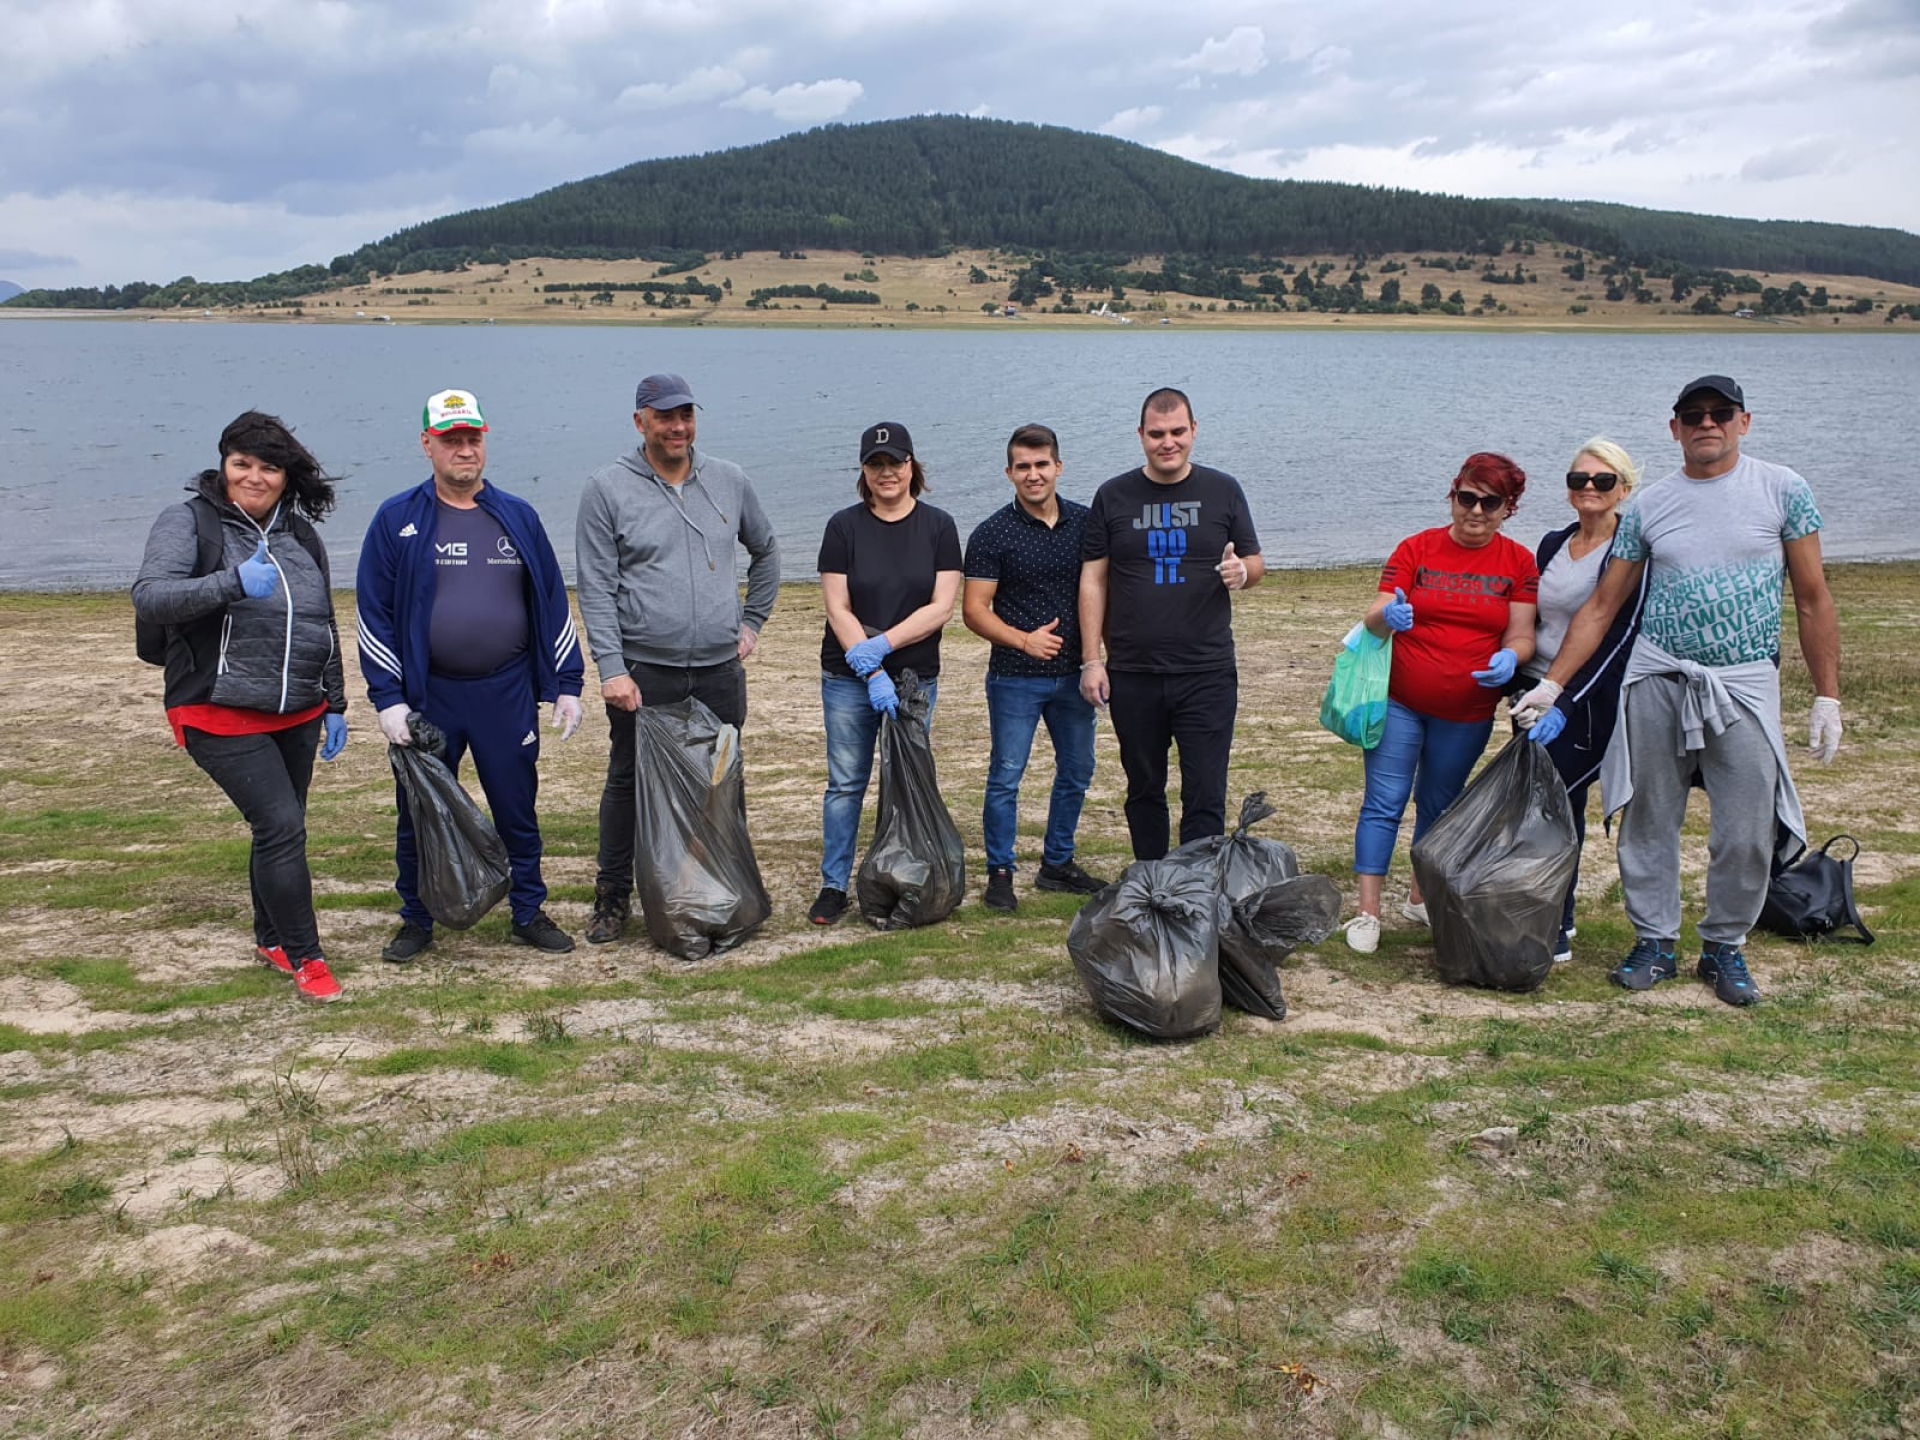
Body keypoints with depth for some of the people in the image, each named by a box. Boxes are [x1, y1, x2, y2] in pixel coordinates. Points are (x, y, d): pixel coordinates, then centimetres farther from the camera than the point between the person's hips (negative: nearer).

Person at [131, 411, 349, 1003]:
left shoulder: (300, 533, 11)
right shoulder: (189, 522, -6)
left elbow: (325, 626, 17)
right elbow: (148, 597, -19)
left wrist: (335, 705, 15)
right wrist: (232, 582, -32)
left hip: (298, 714, 6)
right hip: (221, 715, -6)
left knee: (279, 829, 14)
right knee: (282, 827, -12)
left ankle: (270, 939, 32)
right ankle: (303, 957, 0)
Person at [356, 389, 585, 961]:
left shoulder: (518, 517, 6)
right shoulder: (396, 521, 0)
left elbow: (553, 604, 9)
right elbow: (374, 613, -1)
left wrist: (566, 685, 5)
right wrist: (388, 698, -8)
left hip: (507, 693, 1)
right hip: (426, 696, -1)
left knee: (517, 808, 8)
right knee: (420, 814, 9)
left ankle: (529, 912, 23)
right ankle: (417, 920, 24)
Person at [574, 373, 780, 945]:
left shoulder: (730, 481, 8)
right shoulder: (608, 488, -2)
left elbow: (765, 552, 24)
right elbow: (595, 588, -6)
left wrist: (752, 621, 16)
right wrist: (611, 668, -13)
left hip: (720, 669, 3)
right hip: (642, 671, -3)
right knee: (628, 783, 6)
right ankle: (613, 896, 20)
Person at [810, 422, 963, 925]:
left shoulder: (938, 526, 1)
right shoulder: (844, 526, 0)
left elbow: (942, 606, -6)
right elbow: (838, 609, -5)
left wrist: (883, 643, -17)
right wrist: (872, 674, -15)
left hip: (916, 676, 1)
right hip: (849, 679, 0)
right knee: (845, 783, 2)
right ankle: (833, 886, 10)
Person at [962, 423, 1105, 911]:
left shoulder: (1085, 522, 4)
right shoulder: (992, 534, -7)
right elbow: (974, 609, -8)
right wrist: (1024, 639, -21)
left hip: (1073, 673, 5)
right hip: (1016, 677, -4)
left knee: (1076, 772, 13)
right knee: (1006, 776, -1)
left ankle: (1058, 863, 28)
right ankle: (999, 873, 11)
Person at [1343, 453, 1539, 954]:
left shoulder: (1519, 563, 2)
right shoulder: (1416, 549, -2)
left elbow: (1521, 635, -3)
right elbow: (1375, 616, -8)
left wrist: (1508, 657, -26)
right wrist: (1386, 616, -32)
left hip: (1467, 712, 2)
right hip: (1400, 701, -2)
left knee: (1439, 807, 15)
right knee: (1384, 803, -5)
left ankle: (1420, 898, 32)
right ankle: (1367, 912, -3)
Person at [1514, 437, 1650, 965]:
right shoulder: (1552, 545, 11)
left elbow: (1619, 639, -16)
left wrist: (1567, 702, -22)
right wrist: (1513, 667, 8)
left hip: (1590, 703, -7)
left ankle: (1553, 933, 0)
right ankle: (1558, 918, 22)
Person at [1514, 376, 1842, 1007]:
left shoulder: (1783, 491, 1)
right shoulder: (1648, 506, 5)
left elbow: (1813, 601, 3)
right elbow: (1602, 607, 7)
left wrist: (1827, 697, -1)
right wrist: (1550, 685, 1)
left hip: (1745, 684, -1)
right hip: (1657, 679, 2)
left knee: (1747, 833, -2)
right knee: (1649, 821, 5)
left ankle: (1724, 947, 17)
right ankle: (1655, 941, 19)